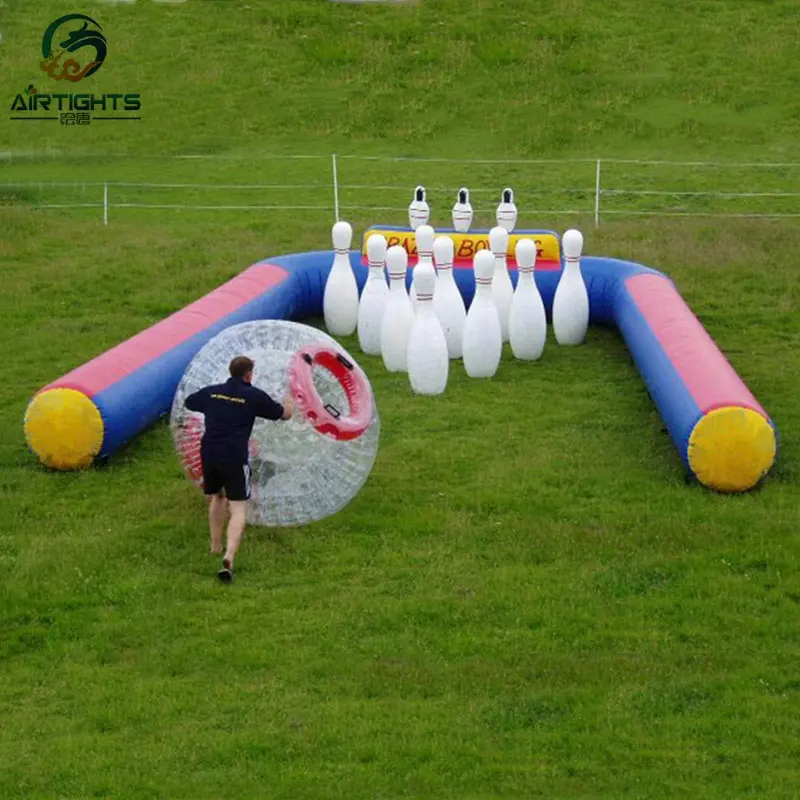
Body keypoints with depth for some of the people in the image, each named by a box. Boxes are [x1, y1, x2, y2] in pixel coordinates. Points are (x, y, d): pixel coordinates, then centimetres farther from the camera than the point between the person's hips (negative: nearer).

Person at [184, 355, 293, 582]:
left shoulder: (211, 392, 8)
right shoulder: (254, 396, -1)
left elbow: (187, 403, 29)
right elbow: (285, 414, 12)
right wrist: (288, 402, 35)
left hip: (209, 455, 4)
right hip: (235, 459, -4)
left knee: (216, 497, 30)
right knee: (238, 510, -5)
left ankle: (216, 546, 36)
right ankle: (229, 557, -25)